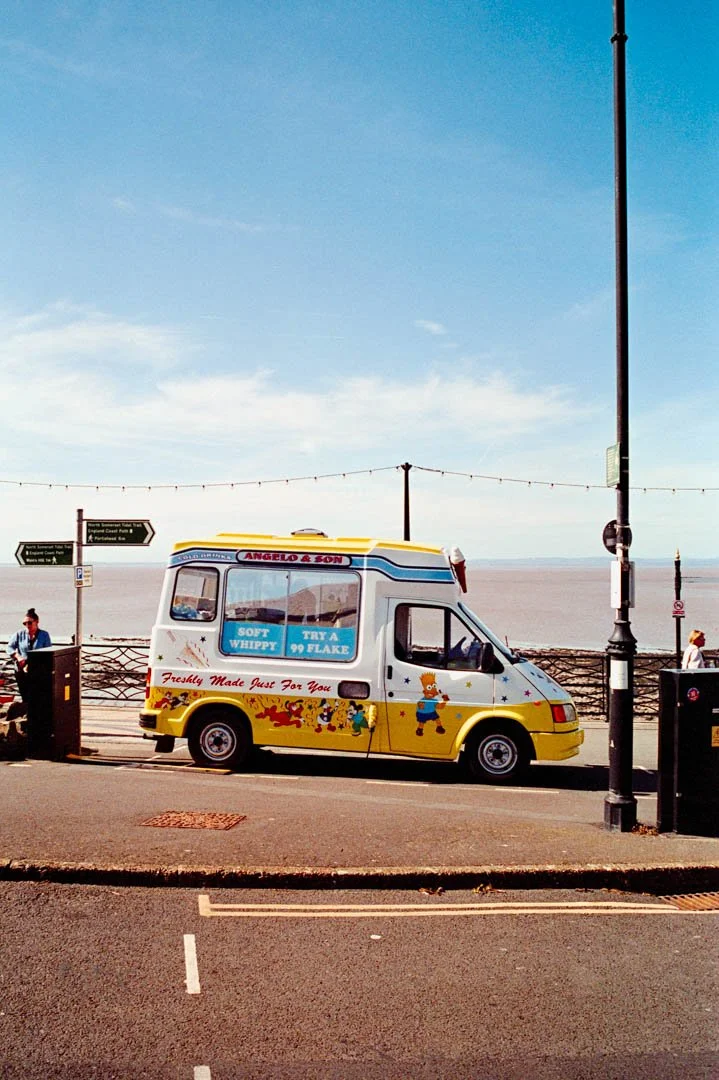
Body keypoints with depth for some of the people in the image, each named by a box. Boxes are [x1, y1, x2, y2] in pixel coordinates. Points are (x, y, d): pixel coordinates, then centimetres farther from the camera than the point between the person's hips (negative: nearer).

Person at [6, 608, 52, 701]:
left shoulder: (44, 635, 2)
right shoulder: (20, 634, 7)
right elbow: (10, 647, 4)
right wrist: (18, 657, -15)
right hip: (21, 671, 2)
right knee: (25, 698, 6)